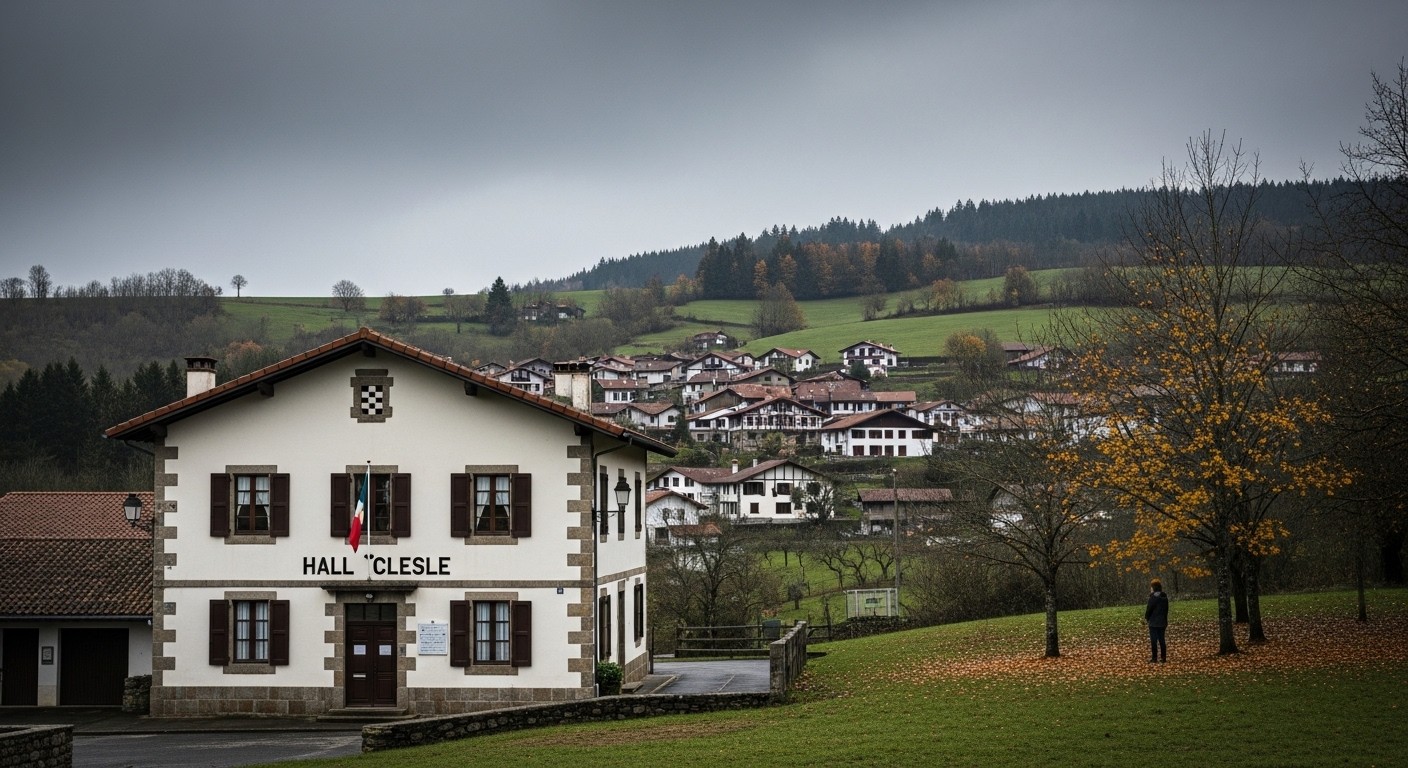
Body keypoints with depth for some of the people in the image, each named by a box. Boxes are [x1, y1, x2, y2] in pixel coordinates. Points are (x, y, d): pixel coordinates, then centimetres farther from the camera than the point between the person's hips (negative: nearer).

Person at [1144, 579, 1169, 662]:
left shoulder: (1153, 597, -16)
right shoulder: (1165, 597, 9)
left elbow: (1149, 608, -13)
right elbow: (1166, 609, 15)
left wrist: (1146, 618, 2)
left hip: (1154, 622, -7)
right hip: (1162, 622, 7)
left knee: (1153, 640, -2)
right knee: (1162, 640, 11)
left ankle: (1154, 658, -2)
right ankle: (1163, 657, 11)